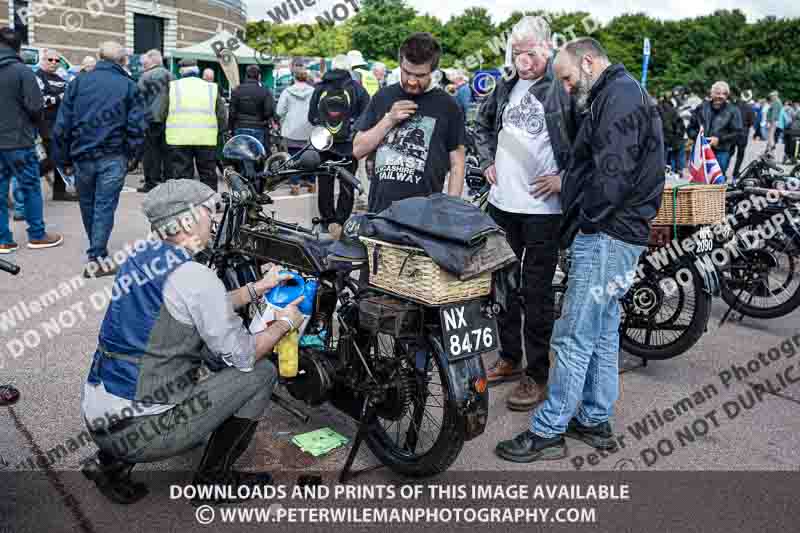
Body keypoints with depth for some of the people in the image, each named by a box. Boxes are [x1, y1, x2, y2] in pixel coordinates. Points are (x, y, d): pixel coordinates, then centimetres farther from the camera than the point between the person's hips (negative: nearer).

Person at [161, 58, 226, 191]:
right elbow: (222, 117, 5)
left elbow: (162, 113, 4)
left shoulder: (172, 87, 5)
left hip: (178, 140, -1)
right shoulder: (212, 88, 7)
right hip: (207, 140, 1)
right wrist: (217, 131, 19)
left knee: (180, 177, 3)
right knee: (208, 177, 11)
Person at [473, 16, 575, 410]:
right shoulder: (506, 87, 10)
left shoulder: (565, 88, -11)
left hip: (542, 207, -6)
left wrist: (565, 178, -13)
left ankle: (537, 374, 14)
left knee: (537, 292, 1)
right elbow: (482, 125, 25)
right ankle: (510, 358, 32)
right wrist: (488, 162, 13)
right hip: (502, 203, 7)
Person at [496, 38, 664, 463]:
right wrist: (568, 182, 8)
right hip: (616, 235, 11)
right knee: (602, 333, 15)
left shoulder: (618, 95, -11)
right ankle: (595, 421, 26)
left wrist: (579, 222, -13)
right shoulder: (621, 94, 22)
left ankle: (547, 432, 2)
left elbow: (614, 174, -21)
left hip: (605, 236, -11)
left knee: (573, 337, -6)